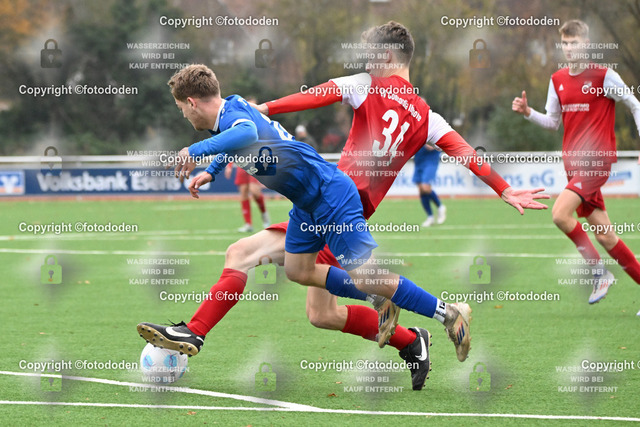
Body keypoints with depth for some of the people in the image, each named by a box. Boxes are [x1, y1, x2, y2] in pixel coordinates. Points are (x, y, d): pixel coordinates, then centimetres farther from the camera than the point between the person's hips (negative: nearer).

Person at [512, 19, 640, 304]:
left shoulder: (604, 75, -7)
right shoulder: (557, 80, 10)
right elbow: (553, 121, 17)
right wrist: (527, 112, 1)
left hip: (597, 160, -6)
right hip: (573, 162, 6)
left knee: (560, 214, -23)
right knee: (604, 235, 5)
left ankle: (599, 270, -7)